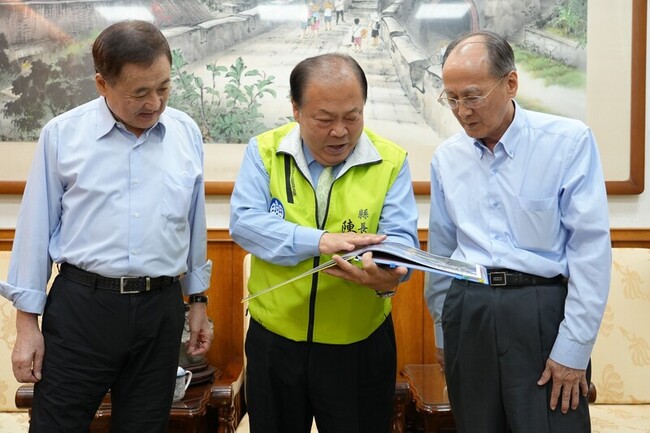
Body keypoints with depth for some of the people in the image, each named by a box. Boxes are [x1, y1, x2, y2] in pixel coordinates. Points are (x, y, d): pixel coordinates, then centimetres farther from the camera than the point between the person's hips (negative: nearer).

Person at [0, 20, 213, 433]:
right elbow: (36, 228, 0)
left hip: (162, 309, 3)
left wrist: (198, 300, 15)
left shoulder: (187, 133, 3)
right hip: (80, 306, -2)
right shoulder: (62, 134, -5)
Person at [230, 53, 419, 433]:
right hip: (273, 343, 1)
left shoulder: (390, 161, -5)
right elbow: (244, 222, -14)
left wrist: (387, 274, -35)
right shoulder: (265, 151, -3)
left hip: (360, 347, -1)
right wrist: (318, 241, -29)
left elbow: (401, 239, -11)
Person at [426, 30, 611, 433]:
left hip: (543, 312, -4)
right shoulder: (446, 158, 6)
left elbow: (591, 248, -10)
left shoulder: (569, 141, -8)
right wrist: (443, 330, 17)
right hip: (467, 313, 4)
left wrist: (573, 348, -12)